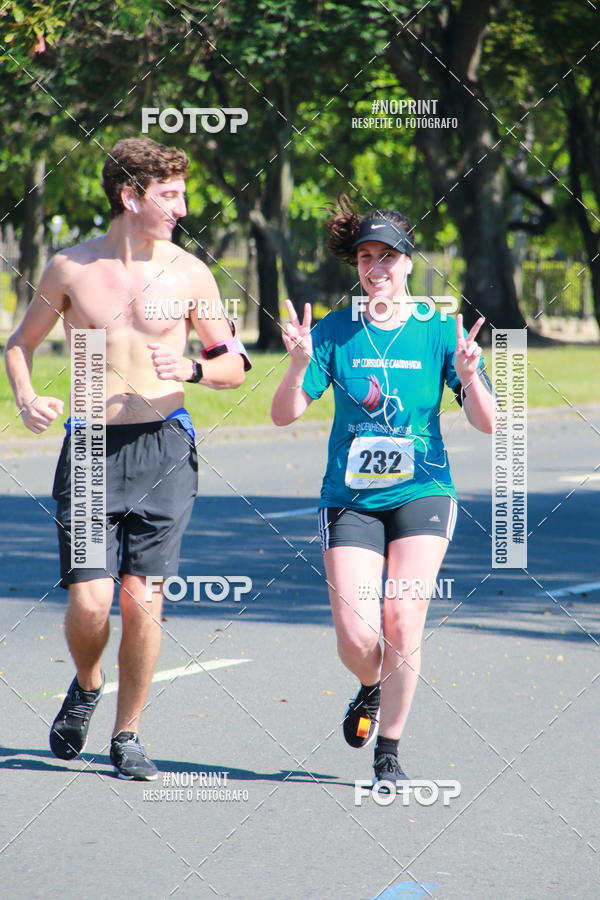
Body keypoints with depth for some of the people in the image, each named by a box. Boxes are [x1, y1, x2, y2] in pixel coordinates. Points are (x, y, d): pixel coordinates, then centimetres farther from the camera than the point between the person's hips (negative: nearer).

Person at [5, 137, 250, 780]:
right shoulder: (71, 268, 2)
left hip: (162, 447, 0)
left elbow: (233, 366, 11)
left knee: (143, 600, -4)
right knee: (89, 600, -8)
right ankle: (86, 688, 25)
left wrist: (190, 369, -10)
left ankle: (127, 735, 12)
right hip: (90, 448, 0)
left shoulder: (189, 274, 3)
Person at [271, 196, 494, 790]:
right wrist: (300, 364, -22)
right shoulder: (334, 332, 1)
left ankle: (389, 752, 2)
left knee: (402, 622, -14)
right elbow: (285, 414, -3)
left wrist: (468, 375, -21)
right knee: (357, 637, -9)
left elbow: (486, 423, -1)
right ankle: (371, 691, 28)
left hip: (422, 494, 0)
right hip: (349, 497, 0)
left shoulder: (440, 332, 0)